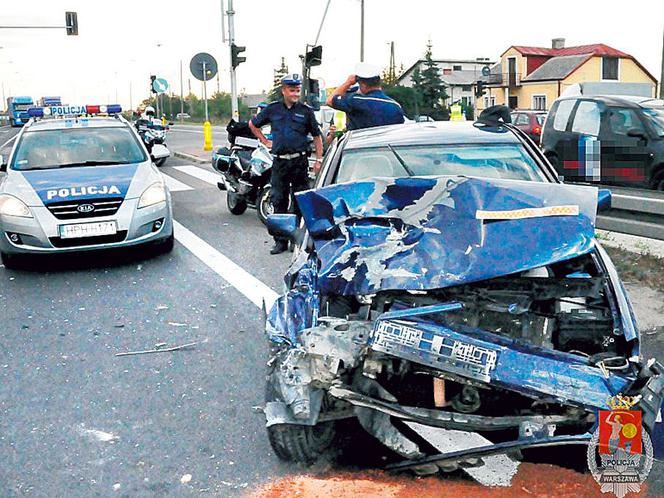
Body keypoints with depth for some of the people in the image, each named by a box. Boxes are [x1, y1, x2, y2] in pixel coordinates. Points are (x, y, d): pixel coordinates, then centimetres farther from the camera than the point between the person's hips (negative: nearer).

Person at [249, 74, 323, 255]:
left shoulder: (306, 111, 4)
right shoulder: (272, 109, 7)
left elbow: (317, 136, 9)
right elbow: (253, 124, 22)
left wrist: (318, 160, 2)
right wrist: (265, 141, 15)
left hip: (300, 161, -1)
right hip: (279, 162, 2)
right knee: (278, 202, 3)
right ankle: (280, 241, 10)